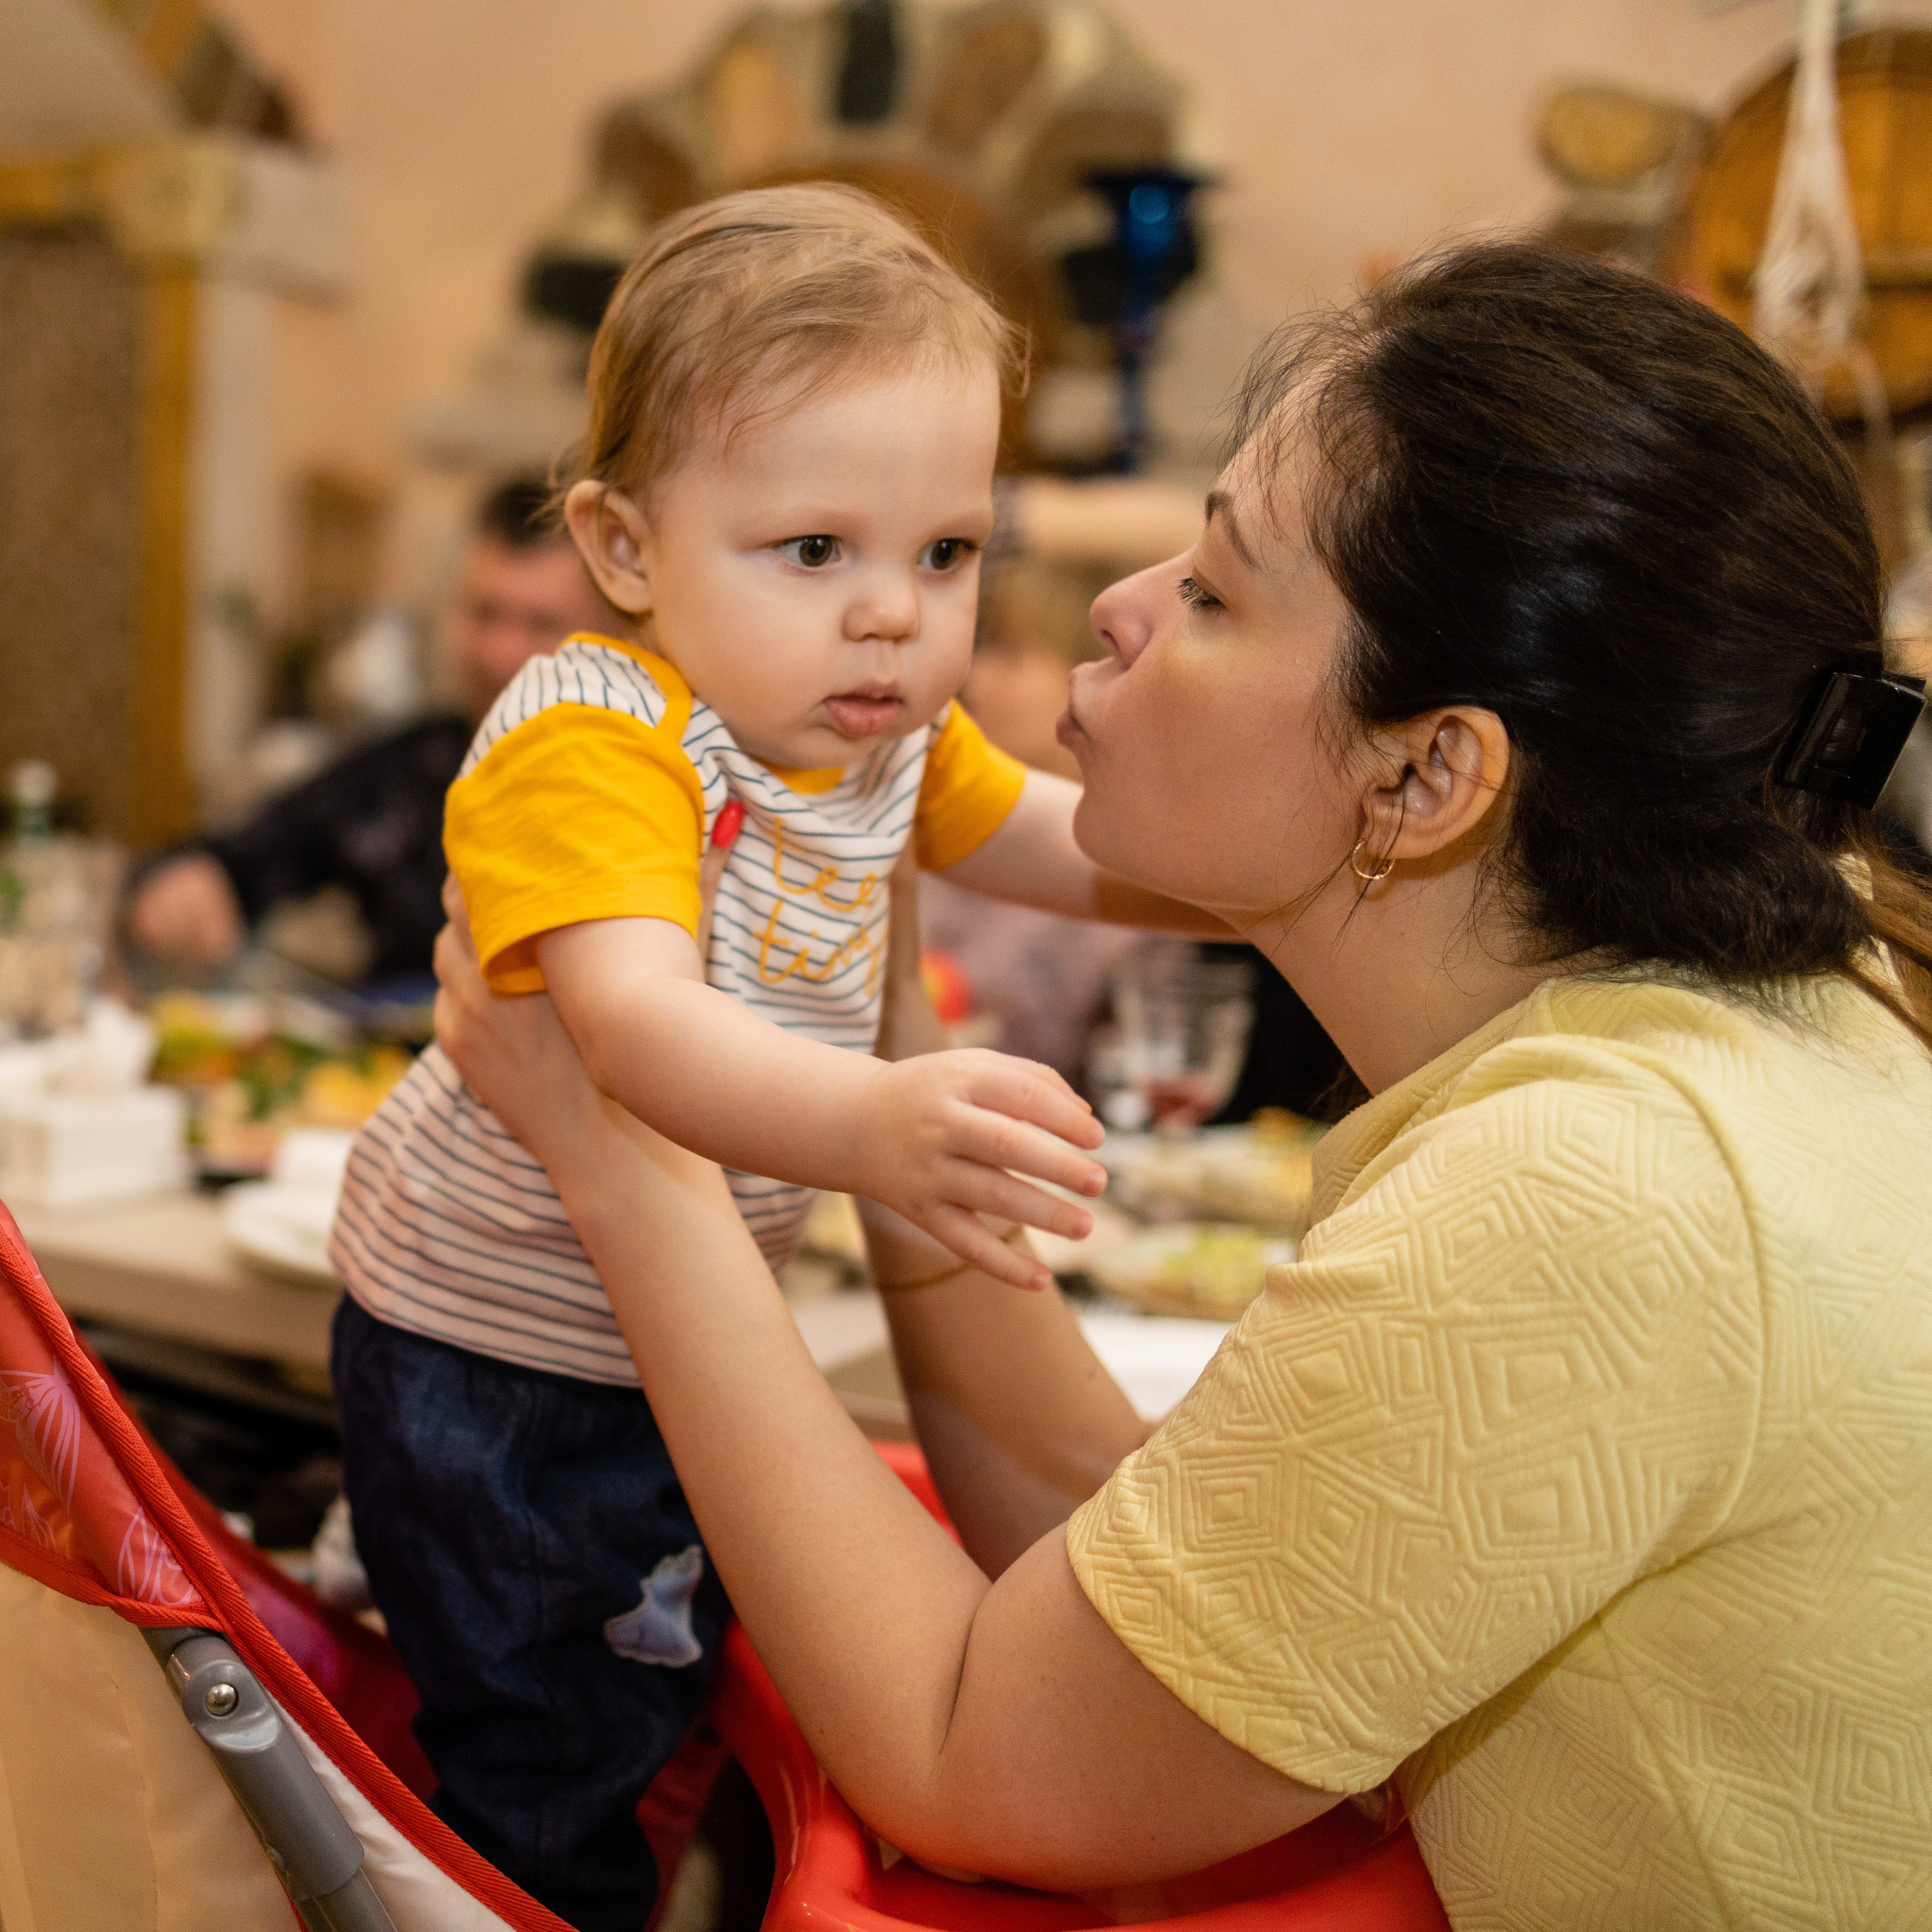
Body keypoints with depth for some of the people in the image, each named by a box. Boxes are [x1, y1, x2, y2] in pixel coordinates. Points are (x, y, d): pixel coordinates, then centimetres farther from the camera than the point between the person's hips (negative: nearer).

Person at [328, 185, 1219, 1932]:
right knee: (540, 1760, 8)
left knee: (670, 1679, 27)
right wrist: (874, 1126, -65)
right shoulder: (591, 738, -31)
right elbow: (639, 1018, -47)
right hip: (493, 1347, -8)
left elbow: (1075, 848, 10)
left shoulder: (887, 733, -3)